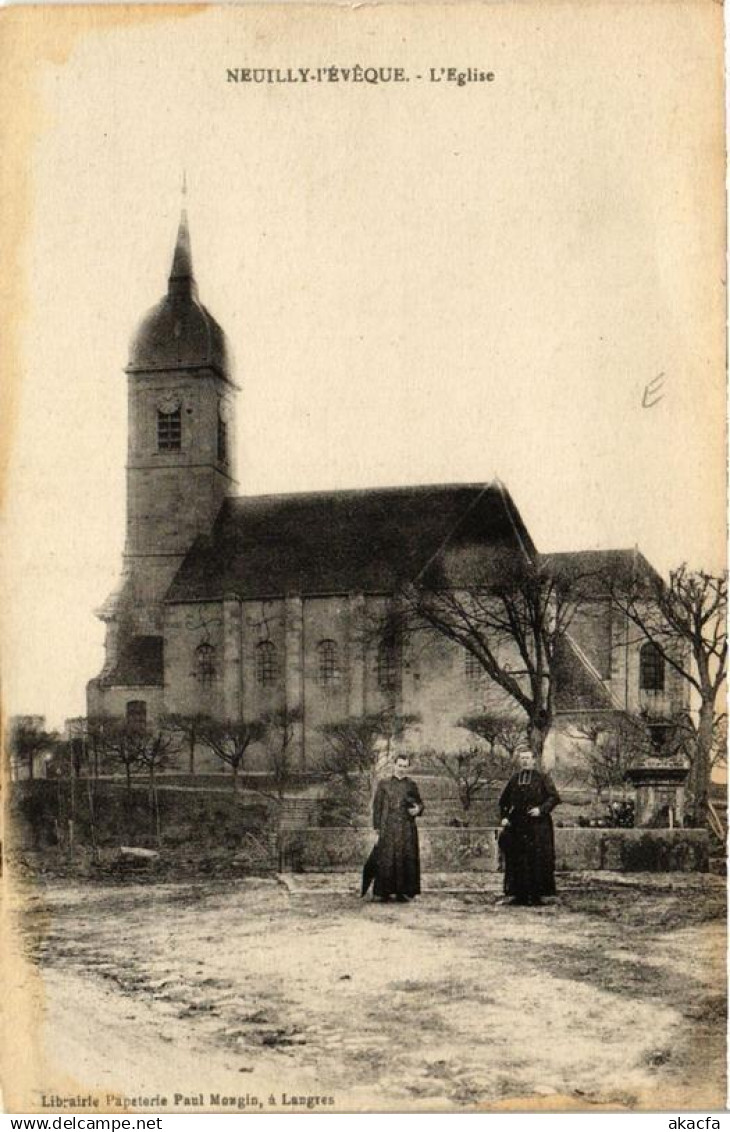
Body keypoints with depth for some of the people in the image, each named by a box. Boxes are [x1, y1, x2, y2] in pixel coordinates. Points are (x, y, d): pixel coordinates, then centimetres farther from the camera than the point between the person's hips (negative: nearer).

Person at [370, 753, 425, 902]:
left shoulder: (411, 785, 10)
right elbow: (377, 806, 4)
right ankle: (383, 891, 1)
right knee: (386, 860, -4)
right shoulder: (384, 784, 5)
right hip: (388, 828, -2)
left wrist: (418, 809, -7)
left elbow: (420, 803, 17)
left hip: (407, 828, 2)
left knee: (406, 859, 1)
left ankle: (404, 892, 7)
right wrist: (377, 826, -2)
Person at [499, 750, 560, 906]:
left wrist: (541, 809, -18)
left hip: (537, 824, -4)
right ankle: (520, 895, 8)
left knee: (537, 860, -4)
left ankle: (536, 895, 3)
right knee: (517, 860, 2)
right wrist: (504, 816, 6)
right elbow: (504, 800, 19)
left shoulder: (542, 778, 0)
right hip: (517, 824, 4)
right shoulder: (514, 779, 11)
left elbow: (554, 797, -6)